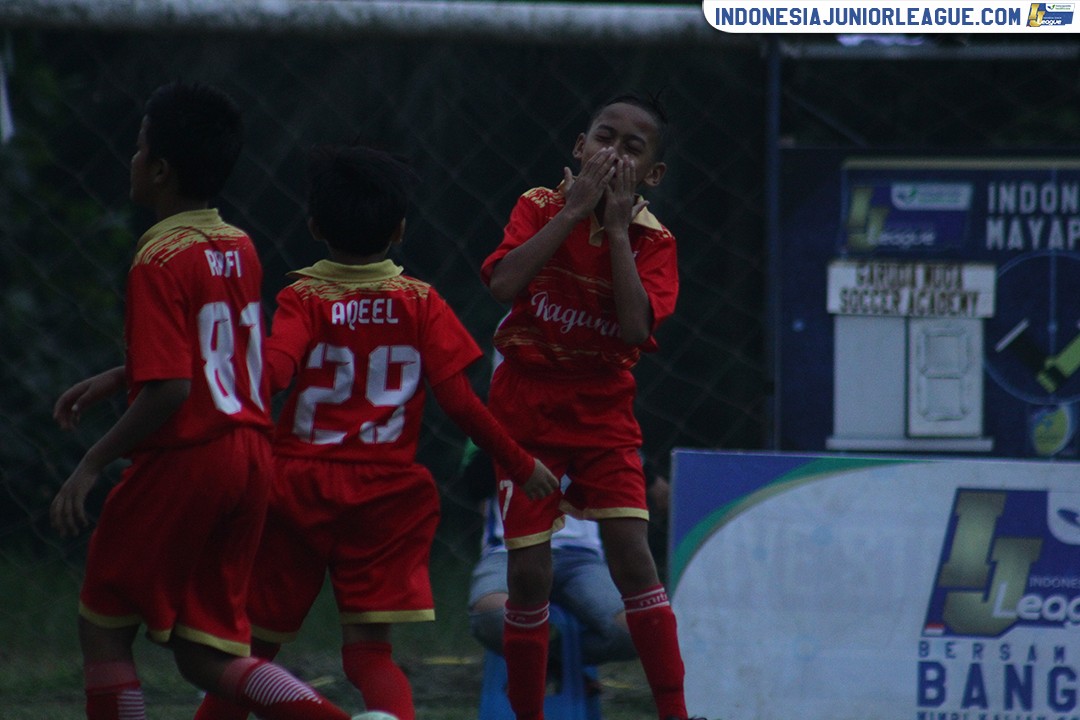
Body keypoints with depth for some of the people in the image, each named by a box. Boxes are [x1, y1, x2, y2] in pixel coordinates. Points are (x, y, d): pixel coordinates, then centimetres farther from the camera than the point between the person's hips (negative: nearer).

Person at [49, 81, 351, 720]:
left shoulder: (160, 260, -15)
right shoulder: (241, 249, 10)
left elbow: (171, 390, -22)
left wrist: (93, 464, -15)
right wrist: (112, 380, 29)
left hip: (184, 460, -8)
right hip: (251, 462, 8)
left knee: (103, 627, 8)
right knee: (206, 654, 10)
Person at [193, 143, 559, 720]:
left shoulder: (303, 300, -3)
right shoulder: (421, 303, 2)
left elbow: (272, 369, -22)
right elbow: (459, 400, -2)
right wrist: (520, 465, 8)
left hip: (299, 488, -1)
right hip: (387, 494, 1)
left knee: (254, 644, 10)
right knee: (369, 650, 0)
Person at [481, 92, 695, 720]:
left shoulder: (653, 242, -4)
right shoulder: (542, 208, -4)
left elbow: (636, 329, -21)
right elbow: (504, 283, -23)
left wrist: (617, 227, -19)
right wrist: (574, 211, -21)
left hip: (603, 411, 0)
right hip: (526, 406, 0)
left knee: (632, 555, -12)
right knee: (530, 573, -4)